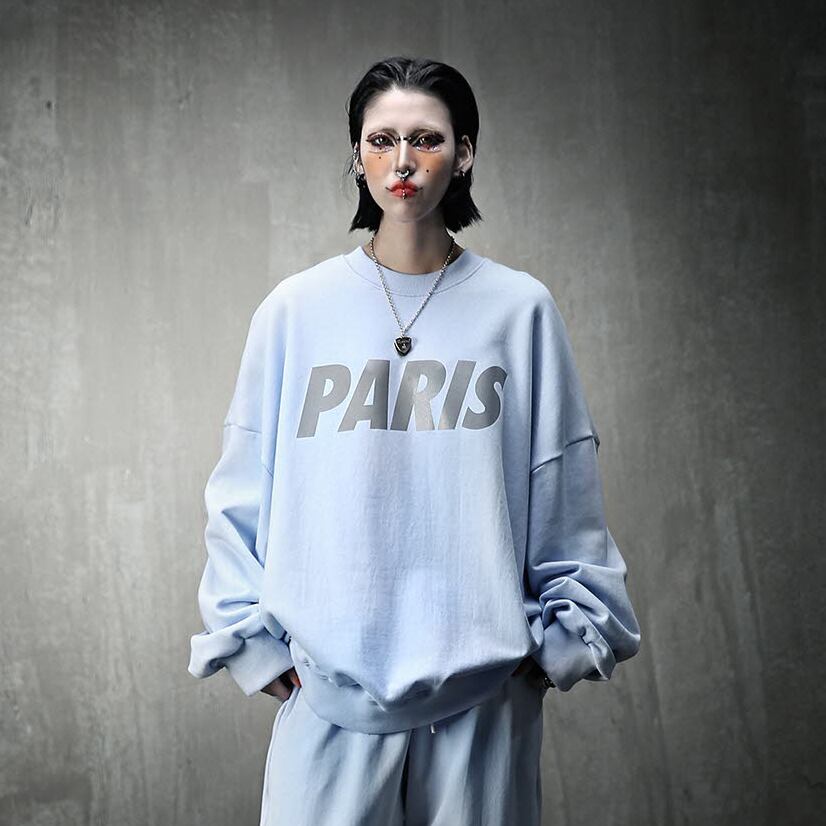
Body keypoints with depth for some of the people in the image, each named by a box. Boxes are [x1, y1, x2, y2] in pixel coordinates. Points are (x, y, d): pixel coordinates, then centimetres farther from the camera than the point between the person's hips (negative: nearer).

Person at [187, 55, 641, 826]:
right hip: (329, 689, 0)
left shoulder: (520, 308, 1)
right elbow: (242, 497, 4)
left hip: (484, 694, 0)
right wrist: (255, 640, 1)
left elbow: (566, 500, 5)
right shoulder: (295, 309, 2)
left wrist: (561, 637, 3)